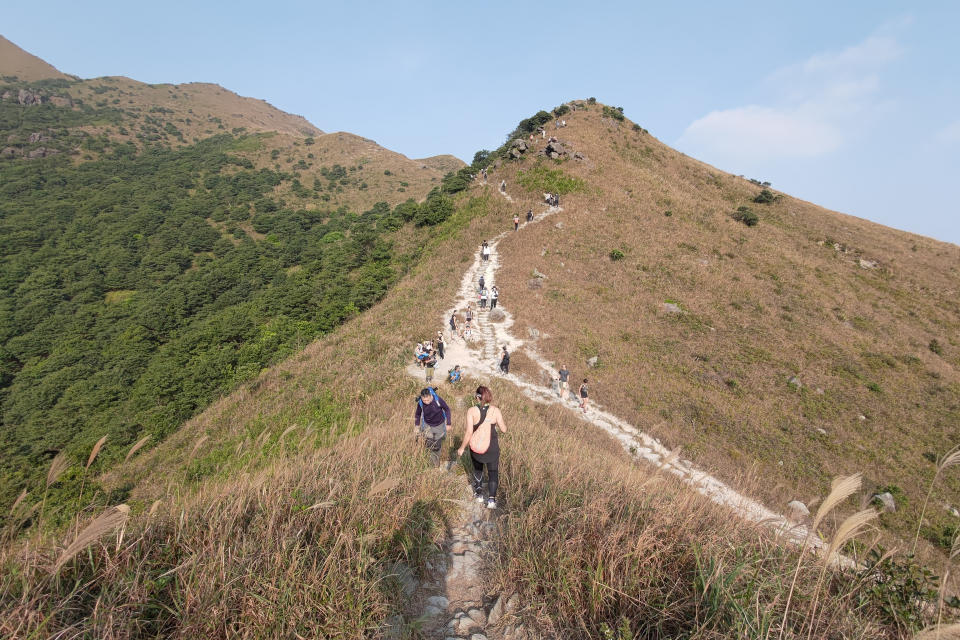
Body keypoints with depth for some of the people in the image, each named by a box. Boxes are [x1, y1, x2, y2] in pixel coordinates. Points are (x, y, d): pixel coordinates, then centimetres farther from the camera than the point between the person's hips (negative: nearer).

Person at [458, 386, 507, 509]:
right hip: (492, 448, 0)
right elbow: (504, 430, -6)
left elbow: (469, 432, -15)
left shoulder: (471, 411, -15)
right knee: (493, 473, 17)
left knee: (477, 470, 27)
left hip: (476, 447, 0)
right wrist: (503, 422, 14)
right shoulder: (495, 410, -12)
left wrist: (462, 448, -3)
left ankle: (478, 494, 35)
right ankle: (491, 499, 8)